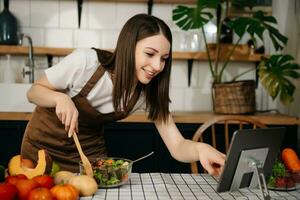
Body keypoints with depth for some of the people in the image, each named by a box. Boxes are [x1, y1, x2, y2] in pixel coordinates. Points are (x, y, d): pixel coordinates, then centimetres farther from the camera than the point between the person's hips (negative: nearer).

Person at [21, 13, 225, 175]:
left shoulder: (149, 92, -19)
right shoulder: (85, 62, -29)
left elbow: (177, 145, -24)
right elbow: (34, 91, -14)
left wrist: (201, 148, -46)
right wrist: (61, 98, -36)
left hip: (89, 150, 3)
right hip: (44, 144, -2)